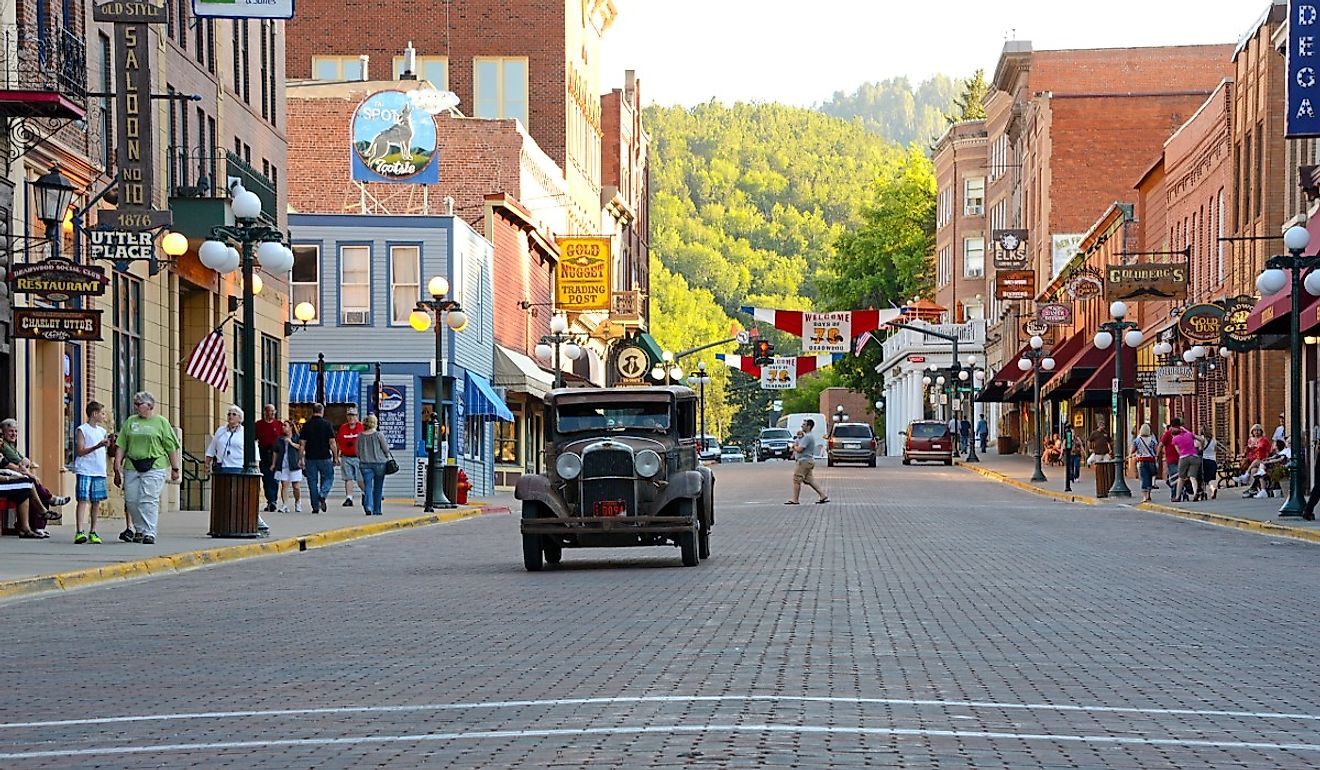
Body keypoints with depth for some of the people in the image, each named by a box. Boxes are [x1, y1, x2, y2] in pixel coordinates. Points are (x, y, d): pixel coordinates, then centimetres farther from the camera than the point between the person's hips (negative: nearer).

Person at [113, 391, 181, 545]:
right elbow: (121, 446, 11)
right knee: (131, 500, 4)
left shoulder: (161, 422, 4)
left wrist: (174, 468, 0)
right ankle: (139, 530, 20)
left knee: (148, 500, -10)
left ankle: (149, 533, -8)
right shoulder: (130, 422, 14)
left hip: (154, 468, -4)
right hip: (132, 467, 4)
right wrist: (118, 466, 3)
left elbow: (171, 447, 3)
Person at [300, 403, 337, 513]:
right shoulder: (326, 424, -4)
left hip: (310, 457, 2)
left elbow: (302, 444, 1)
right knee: (328, 477, 13)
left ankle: (315, 507, 6)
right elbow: (332, 443, -5)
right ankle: (323, 495, -15)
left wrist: (301, 458, 6)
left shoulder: (306, 425, 1)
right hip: (325, 457, -2)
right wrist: (335, 457, 2)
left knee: (312, 482, 7)